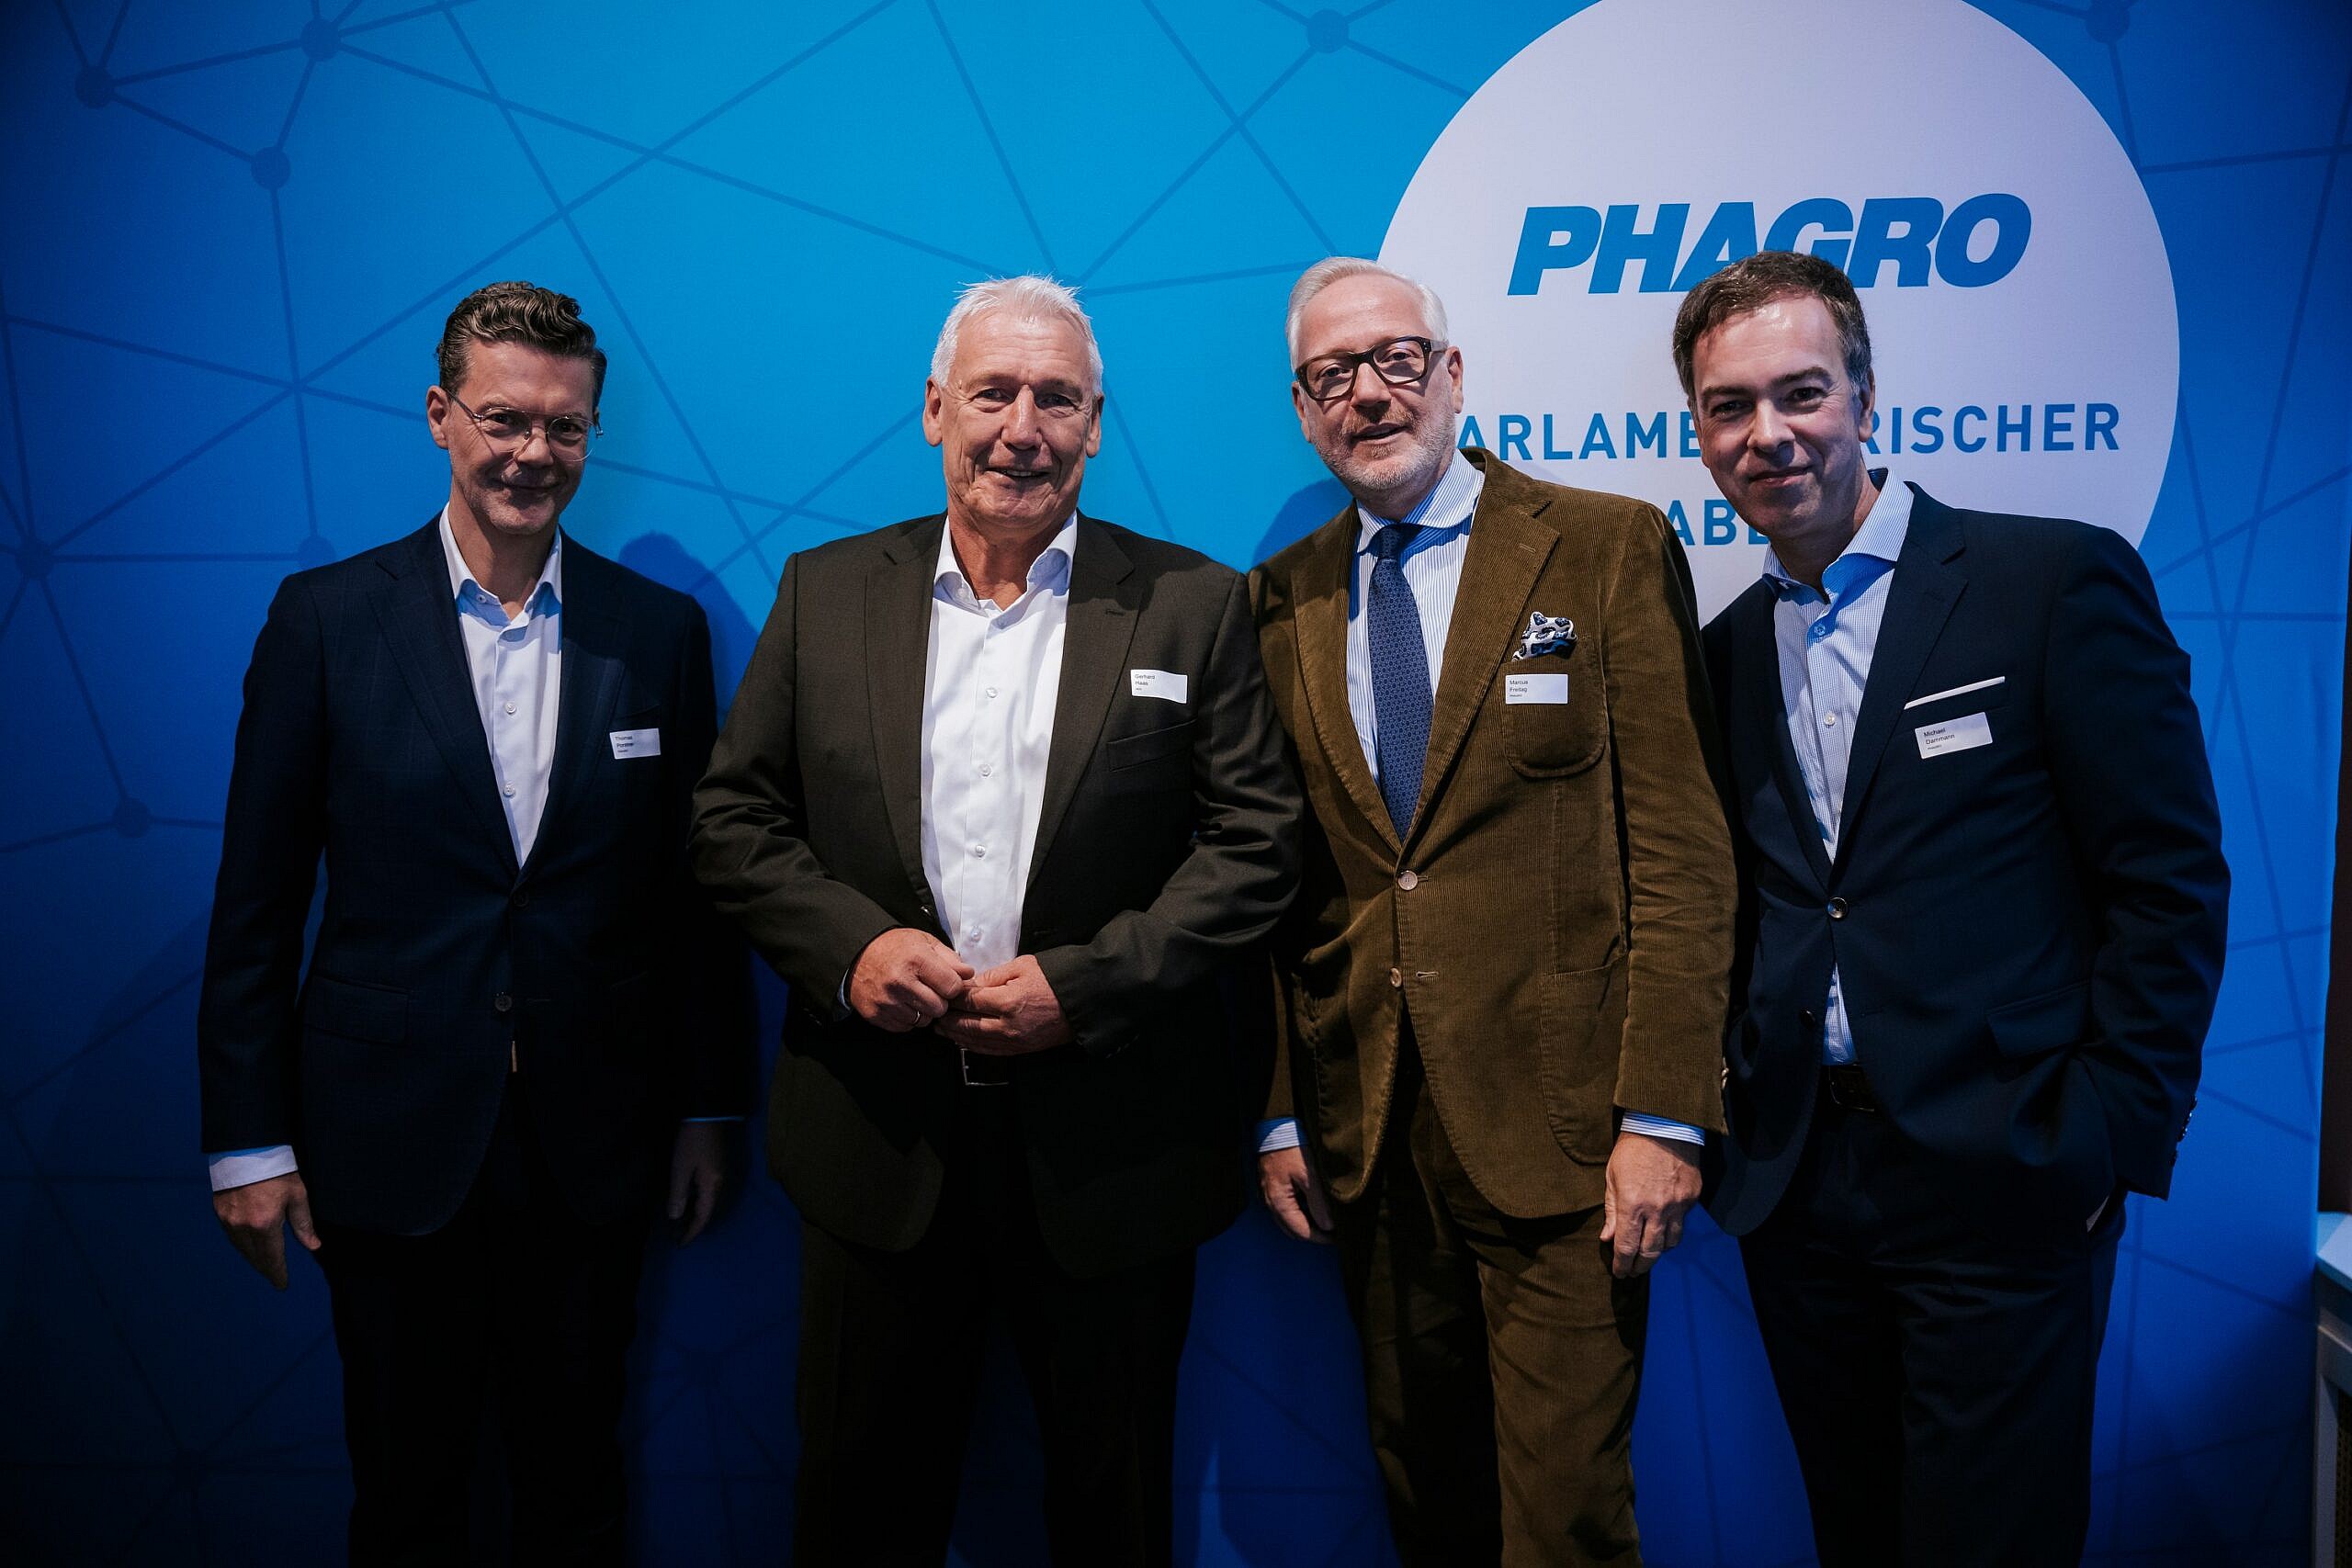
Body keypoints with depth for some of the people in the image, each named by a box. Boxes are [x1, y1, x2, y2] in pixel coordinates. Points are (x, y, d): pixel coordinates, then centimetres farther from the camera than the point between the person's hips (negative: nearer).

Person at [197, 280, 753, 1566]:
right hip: (389, 1136, -1)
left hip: (589, 1147, 1)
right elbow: (256, 899, -2)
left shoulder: (660, 631, 0)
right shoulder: (326, 618, -4)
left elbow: (695, 885, 4)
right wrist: (249, 1138, -2)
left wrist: (706, 1107, 5)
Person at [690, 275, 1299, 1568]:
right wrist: (849, 946, -12)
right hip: (878, 1134, 2)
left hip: (1110, 1150, -1)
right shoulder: (826, 590, 5)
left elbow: (1255, 840, -5)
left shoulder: (1194, 603, -1)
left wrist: (1085, 982, -15)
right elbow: (733, 817, 5)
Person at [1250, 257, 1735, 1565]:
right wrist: (1279, 1112, 6)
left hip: (1556, 1120, -3)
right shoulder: (1280, 602, 9)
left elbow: (1682, 849, -7)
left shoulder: (1611, 549, -2)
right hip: (1366, 1131, 4)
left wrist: (1663, 1115, -12)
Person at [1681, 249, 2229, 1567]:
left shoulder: (2059, 583, -6)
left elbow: (2171, 881, -7)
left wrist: (2109, 1140, -10)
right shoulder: (1726, 652, 10)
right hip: (1797, 1189, 5)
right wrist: (1734, 1108, 4)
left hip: (2000, 1189, -4)